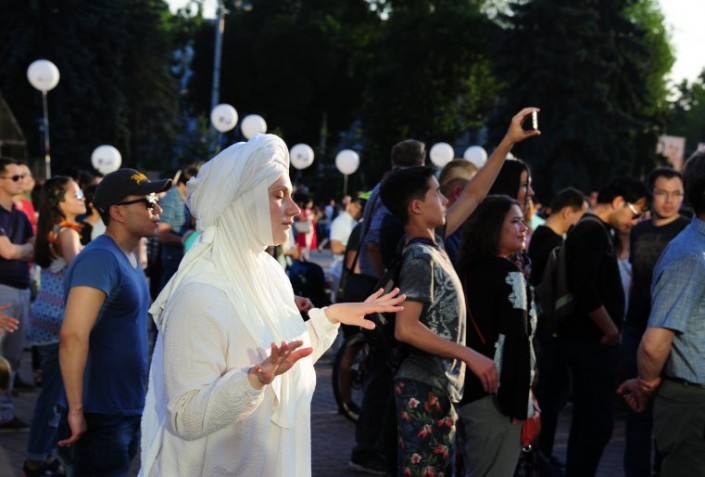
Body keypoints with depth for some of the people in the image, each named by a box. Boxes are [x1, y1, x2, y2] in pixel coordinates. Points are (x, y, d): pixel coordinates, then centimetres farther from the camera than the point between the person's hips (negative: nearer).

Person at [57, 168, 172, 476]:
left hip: (127, 413, 9)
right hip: (99, 418, -9)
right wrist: (76, 410, -26)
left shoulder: (128, 257, 11)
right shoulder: (100, 258, -19)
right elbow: (72, 337, -28)